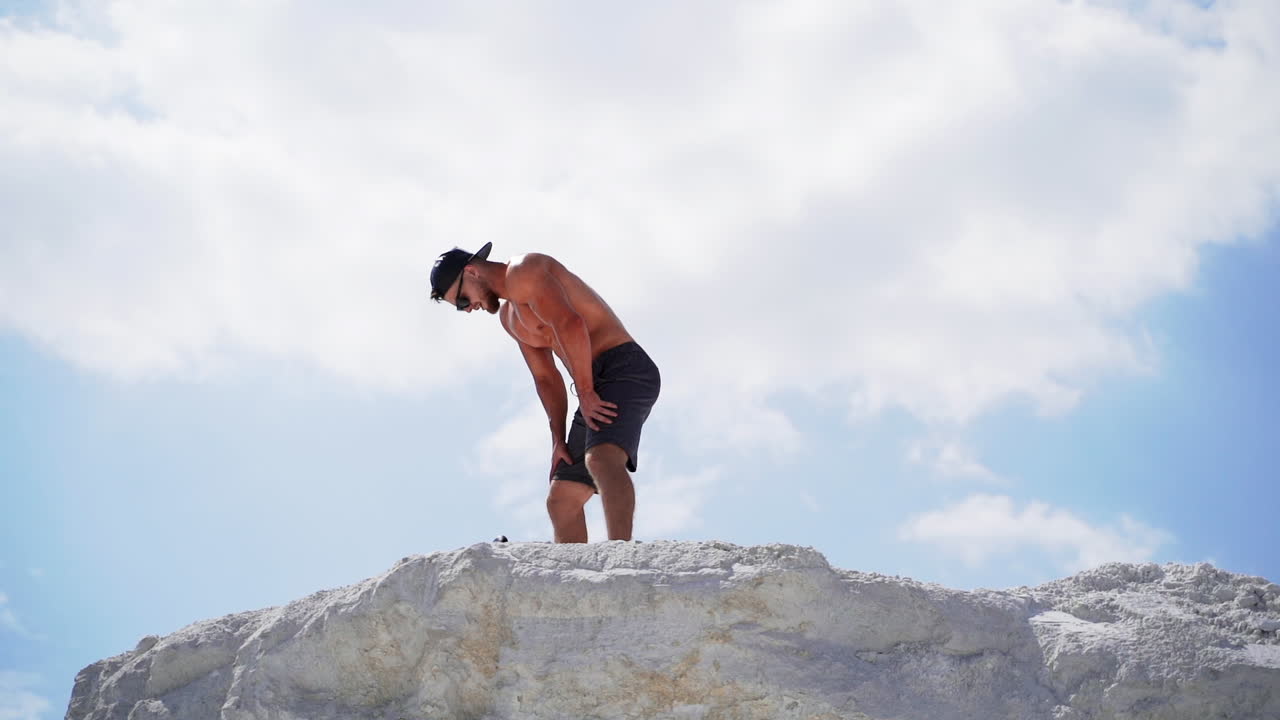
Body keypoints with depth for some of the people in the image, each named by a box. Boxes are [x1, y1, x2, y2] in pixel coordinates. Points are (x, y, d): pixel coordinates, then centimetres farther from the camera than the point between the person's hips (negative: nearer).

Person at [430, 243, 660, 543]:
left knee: (602, 458, -34)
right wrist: (559, 438, 9)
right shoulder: (508, 316, 25)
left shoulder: (522, 272, -5)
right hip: (594, 394, 11)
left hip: (624, 370, -11)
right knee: (561, 500, 7)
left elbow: (569, 323, -20)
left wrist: (584, 393, -16)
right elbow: (546, 378, 21)